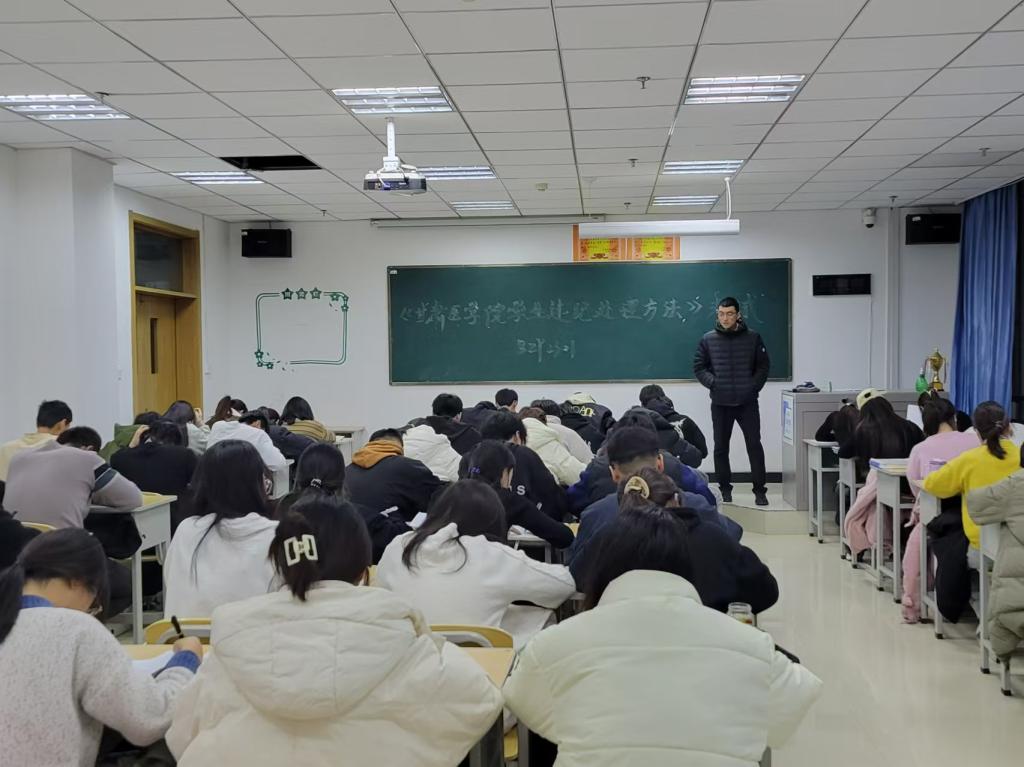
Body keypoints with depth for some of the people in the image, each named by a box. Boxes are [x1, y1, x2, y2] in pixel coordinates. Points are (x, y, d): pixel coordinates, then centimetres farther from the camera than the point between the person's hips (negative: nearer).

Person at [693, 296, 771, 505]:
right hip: (720, 403, 1)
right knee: (721, 447, 8)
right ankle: (725, 489, 19)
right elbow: (698, 367, 5)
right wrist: (713, 383, -8)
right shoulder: (708, 340, 0)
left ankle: (760, 490, 6)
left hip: (748, 402, -1)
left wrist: (754, 386, -6)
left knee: (754, 445, -2)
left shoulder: (753, 338, 1)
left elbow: (764, 366, 6)